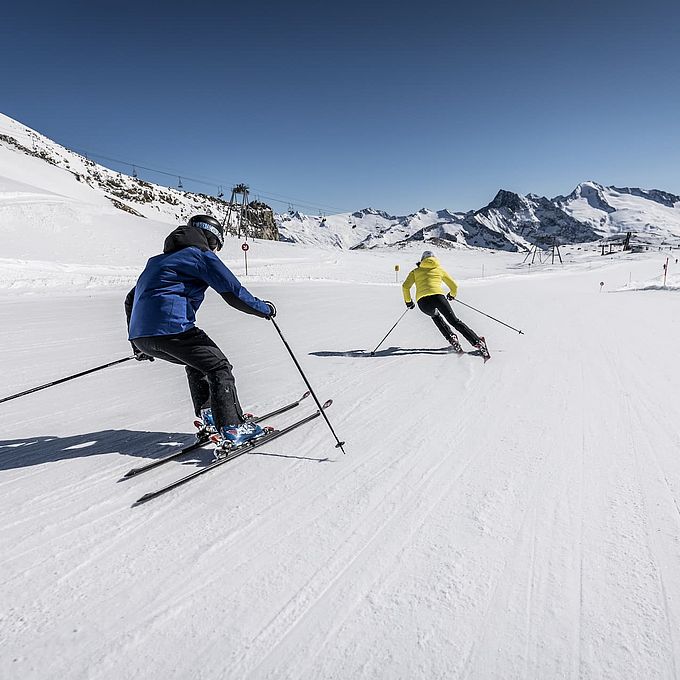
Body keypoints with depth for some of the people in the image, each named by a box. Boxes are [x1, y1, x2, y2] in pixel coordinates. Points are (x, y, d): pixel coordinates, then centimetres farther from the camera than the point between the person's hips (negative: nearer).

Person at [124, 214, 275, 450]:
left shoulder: (157, 260, 30)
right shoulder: (201, 255, 6)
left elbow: (131, 300, 33)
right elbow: (234, 293, -2)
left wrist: (138, 344, 38)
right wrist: (264, 309, 14)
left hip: (140, 336, 8)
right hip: (172, 329, -8)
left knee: (196, 362, 27)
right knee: (219, 367, 5)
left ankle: (208, 418, 24)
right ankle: (231, 428, -3)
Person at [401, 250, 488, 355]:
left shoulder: (415, 271, 25)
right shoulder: (439, 269, 27)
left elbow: (405, 286, 11)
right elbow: (454, 286, 29)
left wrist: (408, 301, 25)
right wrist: (452, 295, 50)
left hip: (422, 301, 1)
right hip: (438, 296, 0)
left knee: (435, 315, 32)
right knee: (455, 321, 6)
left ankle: (451, 337, 13)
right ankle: (478, 342, -10)